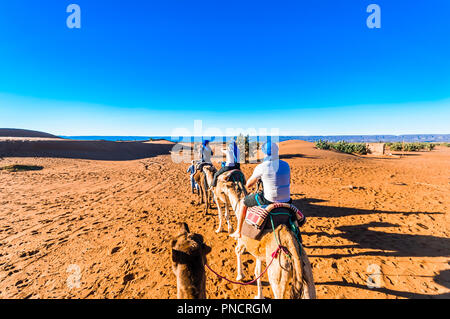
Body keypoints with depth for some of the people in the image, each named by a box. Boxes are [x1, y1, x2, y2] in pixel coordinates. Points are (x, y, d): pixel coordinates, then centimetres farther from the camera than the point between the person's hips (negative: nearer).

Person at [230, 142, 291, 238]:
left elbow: (248, 185, -1)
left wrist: (257, 178, 17)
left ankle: (238, 232, 25)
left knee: (243, 202, 17)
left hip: (269, 200, -5)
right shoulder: (286, 165, 4)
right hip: (286, 200, 6)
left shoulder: (261, 167, -13)